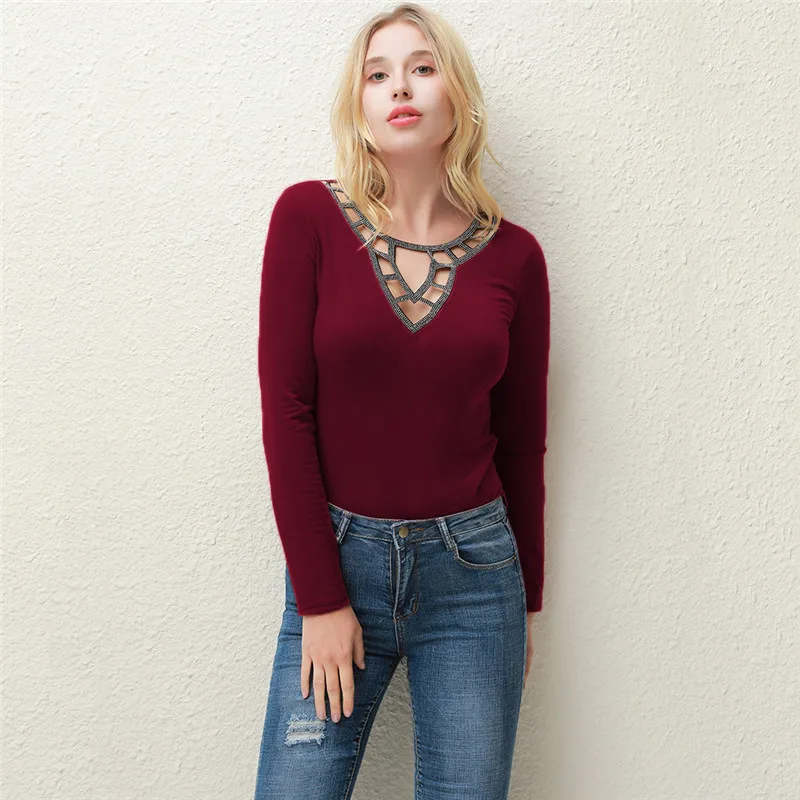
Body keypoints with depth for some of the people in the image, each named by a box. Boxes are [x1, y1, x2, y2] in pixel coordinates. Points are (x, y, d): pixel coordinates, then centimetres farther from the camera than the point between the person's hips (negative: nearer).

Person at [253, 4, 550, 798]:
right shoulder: (309, 216, -5)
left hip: (473, 564, 2)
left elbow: (521, 441, 7)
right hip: (337, 557, -1)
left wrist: (525, 598, 13)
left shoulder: (513, 254, 0)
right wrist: (319, 598, -9)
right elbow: (286, 411, -8)